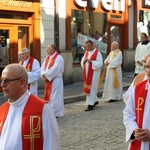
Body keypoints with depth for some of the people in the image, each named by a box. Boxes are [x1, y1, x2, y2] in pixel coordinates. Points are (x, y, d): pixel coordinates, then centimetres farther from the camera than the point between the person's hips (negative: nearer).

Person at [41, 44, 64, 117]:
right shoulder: (47, 58, 14)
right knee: (48, 96, 11)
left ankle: (56, 113, 1)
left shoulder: (58, 58, -11)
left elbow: (55, 69, -21)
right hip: (48, 80, 8)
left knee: (55, 96, -5)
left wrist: (46, 75, -18)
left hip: (55, 80, -8)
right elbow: (43, 67, 8)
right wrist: (43, 74, -11)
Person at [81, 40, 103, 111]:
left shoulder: (97, 53, -9)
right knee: (87, 88, 12)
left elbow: (100, 63, -15)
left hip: (93, 73, -7)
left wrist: (91, 61, -25)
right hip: (87, 73, 7)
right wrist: (84, 61, -10)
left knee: (91, 88, -7)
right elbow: (82, 62, 13)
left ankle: (90, 104, -4)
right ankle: (95, 101, 30)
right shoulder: (86, 52, 11)